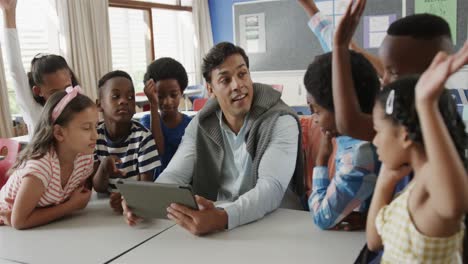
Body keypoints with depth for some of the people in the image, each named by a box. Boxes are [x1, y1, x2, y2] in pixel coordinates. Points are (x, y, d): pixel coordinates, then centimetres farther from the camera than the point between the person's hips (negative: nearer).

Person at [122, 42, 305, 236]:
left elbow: (271, 188, -24)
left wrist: (224, 218, -41)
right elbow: (174, 175, -3)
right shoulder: (201, 125, 4)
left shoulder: (280, 122, -11)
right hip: (212, 222, 3)